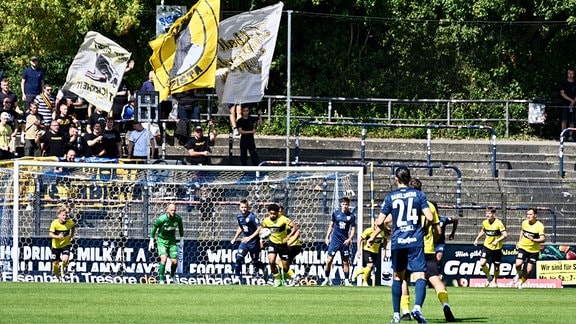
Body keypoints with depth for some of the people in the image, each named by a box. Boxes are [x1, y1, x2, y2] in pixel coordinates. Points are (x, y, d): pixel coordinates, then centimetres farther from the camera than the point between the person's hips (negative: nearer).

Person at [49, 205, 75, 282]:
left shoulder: (70, 222, -13)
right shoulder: (54, 223, -20)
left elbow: (73, 226, 12)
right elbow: (50, 234, -23)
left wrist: (72, 235, 2)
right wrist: (58, 236, -42)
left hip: (66, 244, 0)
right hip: (56, 245, 0)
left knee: (65, 259, -24)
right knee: (55, 263, 6)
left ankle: (63, 272, 7)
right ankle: (56, 276, 34)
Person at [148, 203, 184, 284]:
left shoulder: (178, 218, -11)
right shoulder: (161, 219, -22)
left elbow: (180, 228, 10)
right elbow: (154, 228, -7)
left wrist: (182, 240, 13)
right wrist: (151, 241, -3)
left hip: (172, 241, 4)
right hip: (162, 241, -4)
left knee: (175, 262, -1)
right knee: (164, 259, -22)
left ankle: (172, 276, 30)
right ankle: (161, 279, -11)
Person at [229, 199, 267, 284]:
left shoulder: (252, 217, -16)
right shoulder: (239, 217, 4)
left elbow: (259, 228, -19)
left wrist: (250, 237, -22)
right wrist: (235, 238, 17)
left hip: (254, 242, -5)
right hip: (245, 241, 5)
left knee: (255, 262, 6)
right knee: (238, 258, -13)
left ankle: (263, 267, 39)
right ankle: (237, 277, -10)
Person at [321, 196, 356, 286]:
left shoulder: (351, 216, 0)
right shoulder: (336, 213, 3)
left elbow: (353, 229, 2)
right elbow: (331, 226, 11)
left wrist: (349, 239, -12)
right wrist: (327, 237, 6)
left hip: (344, 242, 0)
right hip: (335, 239, 0)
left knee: (346, 262, 4)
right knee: (329, 260, -7)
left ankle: (346, 280, 12)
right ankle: (327, 279, 4)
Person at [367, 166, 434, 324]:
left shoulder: (390, 197, 3)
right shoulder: (419, 194, 2)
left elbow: (380, 222, 3)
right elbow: (430, 218, -6)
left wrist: (373, 237, 21)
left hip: (397, 243, 1)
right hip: (416, 241, -1)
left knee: (398, 277, 16)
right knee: (420, 276, -7)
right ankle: (417, 307, -32)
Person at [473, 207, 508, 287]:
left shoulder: (498, 223, -16)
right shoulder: (485, 223, -1)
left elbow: (505, 235, -21)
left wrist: (497, 241, -32)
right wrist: (477, 239, 10)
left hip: (497, 248, -3)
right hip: (487, 246, 3)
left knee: (496, 267, 7)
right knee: (482, 263, -16)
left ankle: (495, 281, 36)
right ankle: (489, 277, 11)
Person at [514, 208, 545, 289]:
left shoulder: (539, 226, -18)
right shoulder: (524, 223, -3)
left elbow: (543, 239, -27)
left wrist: (534, 240, -43)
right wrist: (519, 242, 16)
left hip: (534, 250, -2)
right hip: (523, 247, 2)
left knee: (528, 270, 0)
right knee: (518, 264, -18)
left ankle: (520, 282, 25)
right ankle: (518, 275, 15)